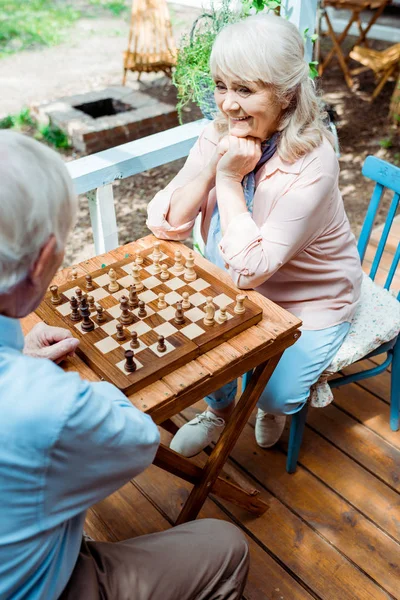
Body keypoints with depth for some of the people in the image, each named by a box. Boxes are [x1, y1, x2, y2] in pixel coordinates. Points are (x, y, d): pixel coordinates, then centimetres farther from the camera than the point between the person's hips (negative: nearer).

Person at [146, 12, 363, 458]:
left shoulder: (311, 164, -30)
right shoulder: (219, 134, -12)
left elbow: (250, 269, -31)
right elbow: (166, 224, -17)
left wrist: (229, 180, -30)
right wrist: (213, 164, -29)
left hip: (310, 300, -4)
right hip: (238, 288, 5)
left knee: (278, 394, -16)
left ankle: (272, 406, 26)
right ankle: (219, 408, 24)